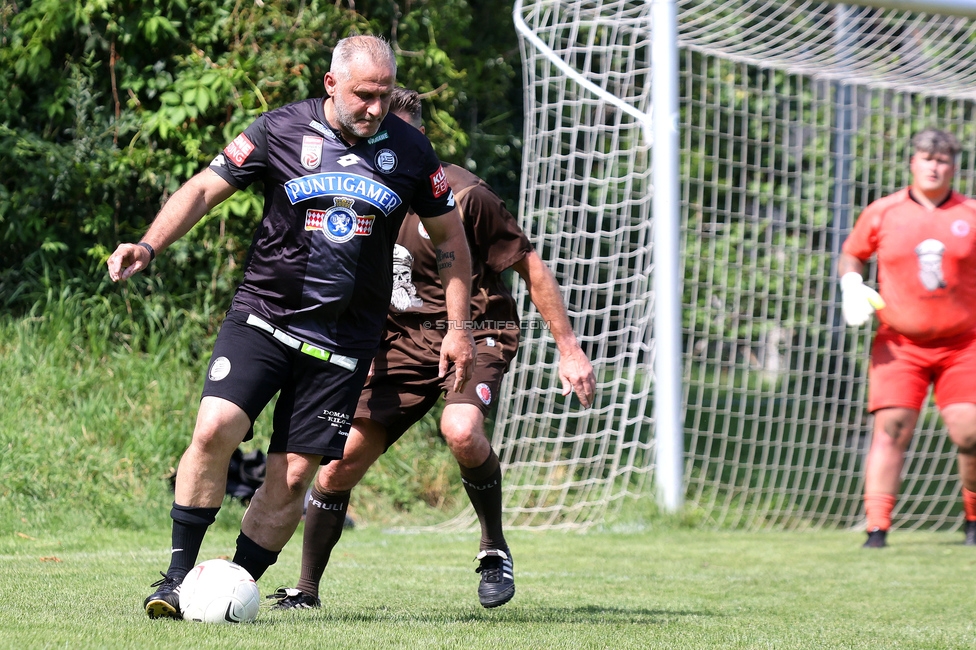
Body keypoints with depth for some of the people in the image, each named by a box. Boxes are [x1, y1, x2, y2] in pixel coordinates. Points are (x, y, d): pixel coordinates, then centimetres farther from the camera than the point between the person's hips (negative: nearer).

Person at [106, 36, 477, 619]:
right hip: (263, 316, -1)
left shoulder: (408, 151, 2)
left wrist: (459, 329, 10)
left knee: (294, 476, -5)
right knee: (214, 429, -21)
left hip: (343, 341, 1)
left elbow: (450, 236, 13)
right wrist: (148, 247, -17)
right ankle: (179, 576, -8)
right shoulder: (282, 130, -4)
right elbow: (205, 189, -1)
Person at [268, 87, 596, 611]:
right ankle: (305, 591, 11)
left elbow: (530, 268, -8)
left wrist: (569, 349, -9)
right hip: (402, 338, 5)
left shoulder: (460, 194, -16)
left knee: (460, 429, -35)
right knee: (340, 460, -6)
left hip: (475, 331, -5)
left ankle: (495, 549, -9)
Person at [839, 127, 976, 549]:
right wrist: (852, 287, -3)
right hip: (899, 345, 0)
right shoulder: (882, 213, 4)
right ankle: (877, 529, -13)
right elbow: (851, 255, 17)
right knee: (890, 430, -13)